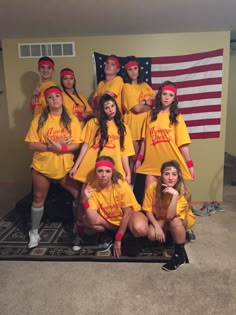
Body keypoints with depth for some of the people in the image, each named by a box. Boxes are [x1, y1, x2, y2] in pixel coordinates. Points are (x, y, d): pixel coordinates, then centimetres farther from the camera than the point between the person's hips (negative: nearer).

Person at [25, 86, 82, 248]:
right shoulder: (39, 120, -1)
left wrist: (61, 148, -24)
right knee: (38, 198, 14)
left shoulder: (72, 120, -1)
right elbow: (32, 145, -7)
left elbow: (76, 144, -7)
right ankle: (34, 232, 32)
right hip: (42, 166, 0)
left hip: (65, 167, 0)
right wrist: (50, 146, -21)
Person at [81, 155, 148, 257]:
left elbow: (127, 213, -19)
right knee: (86, 220, -25)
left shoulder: (122, 185, -26)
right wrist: (85, 200, -39)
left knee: (140, 229, -36)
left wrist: (118, 239, -19)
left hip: (129, 213, -2)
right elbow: (92, 220, -25)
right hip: (109, 220, 3)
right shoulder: (92, 188, -20)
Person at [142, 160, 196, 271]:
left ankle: (180, 254, -15)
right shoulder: (153, 187, -24)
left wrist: (175, 195, -48)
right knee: (151, 234, -25)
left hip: (182, 219, -2)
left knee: (175, 221, -37)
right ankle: (171, 235, 8)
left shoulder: (183, 193, -29)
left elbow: (170, 216, -39)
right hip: (160, 219, 3)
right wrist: (157, 226, -25)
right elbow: (148, 210, -14)